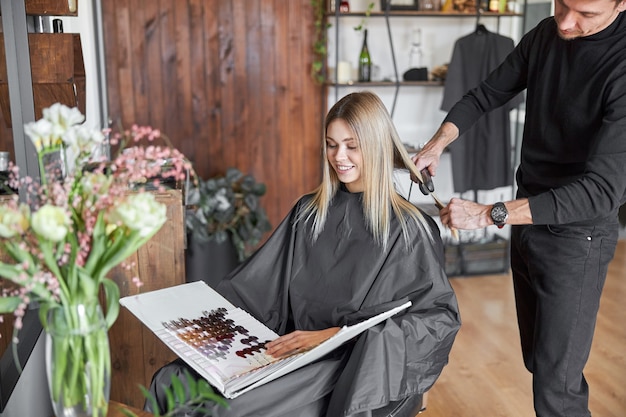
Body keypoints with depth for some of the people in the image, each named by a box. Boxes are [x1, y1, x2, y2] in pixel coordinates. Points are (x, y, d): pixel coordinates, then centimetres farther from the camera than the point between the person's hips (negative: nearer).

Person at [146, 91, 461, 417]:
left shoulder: (409, 230, -4)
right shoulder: (308, 212, 12)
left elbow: (438, 317, -11)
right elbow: (256, 284, 12)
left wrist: (331, 335, -20)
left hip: (351, 365, -5)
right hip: (287, 350, 5)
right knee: (169, 384, -16)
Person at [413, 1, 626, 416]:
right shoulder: (545, 35, -2)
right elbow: (486, 95, 9)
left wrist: (488, 214, -31)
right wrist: (437, 144, -9)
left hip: (576, 235, -6)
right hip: (527, 219, 7)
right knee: (538, 358, 19)